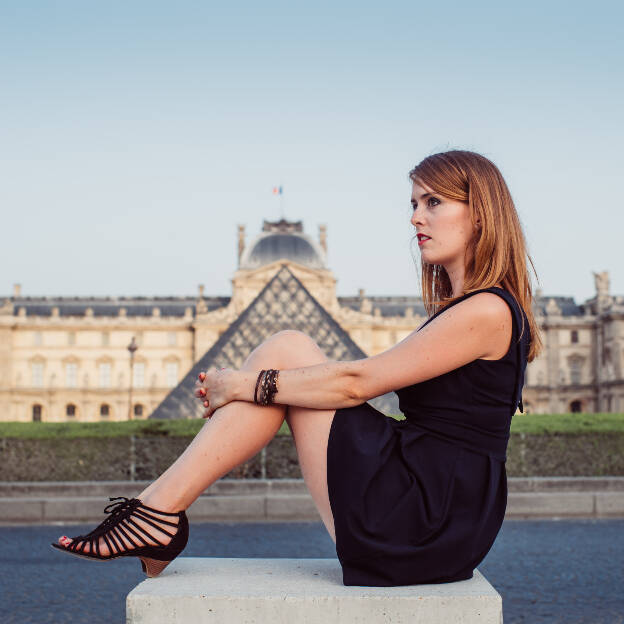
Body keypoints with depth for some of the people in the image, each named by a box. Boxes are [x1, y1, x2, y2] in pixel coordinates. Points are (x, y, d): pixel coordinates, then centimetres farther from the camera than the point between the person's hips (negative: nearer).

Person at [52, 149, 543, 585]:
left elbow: (354, 383, -16)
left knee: (287, 351, -9)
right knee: (290, 352, 3)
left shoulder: (487, 311, -13)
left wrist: (243, 385, -8)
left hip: (424, 523, -9)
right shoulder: (458, 309, 18)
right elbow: (357, 384, 14)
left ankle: (160, 512, -6)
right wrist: (241, 388, 4)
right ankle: (158, 512, 0)